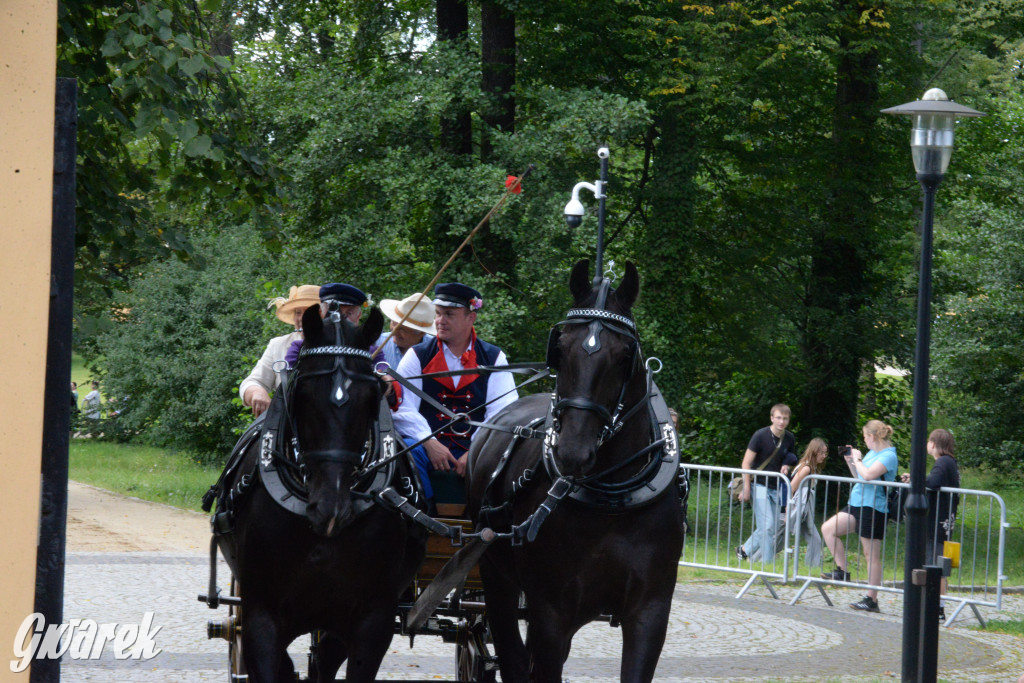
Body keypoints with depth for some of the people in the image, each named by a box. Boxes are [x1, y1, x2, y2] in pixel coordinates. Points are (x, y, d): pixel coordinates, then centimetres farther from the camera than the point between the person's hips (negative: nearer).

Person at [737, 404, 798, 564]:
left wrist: (786, 467, -3)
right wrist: (746, 488, -13)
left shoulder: (790, 439, 5)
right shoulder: (761, 435, -11)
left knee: (773, 529, 5)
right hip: (759, 485, -6)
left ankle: (745, 550, 21)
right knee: (767, 526, -15)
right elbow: (746, 463, -8)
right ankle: (768, 562, -9)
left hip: (776, 487, 6)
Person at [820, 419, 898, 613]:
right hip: (857, 504, 9)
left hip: (873, 508, -9)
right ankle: (842, 571, 6)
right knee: (828, 528, -1)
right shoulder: (872, 453, 15)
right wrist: (850, 460, 12)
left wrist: (857, 460, -11)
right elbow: (859, 476, 25)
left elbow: (868, 475, -27)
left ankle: (872, 599, 1)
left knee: (872, 555, -4)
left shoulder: (888, 456, -13)